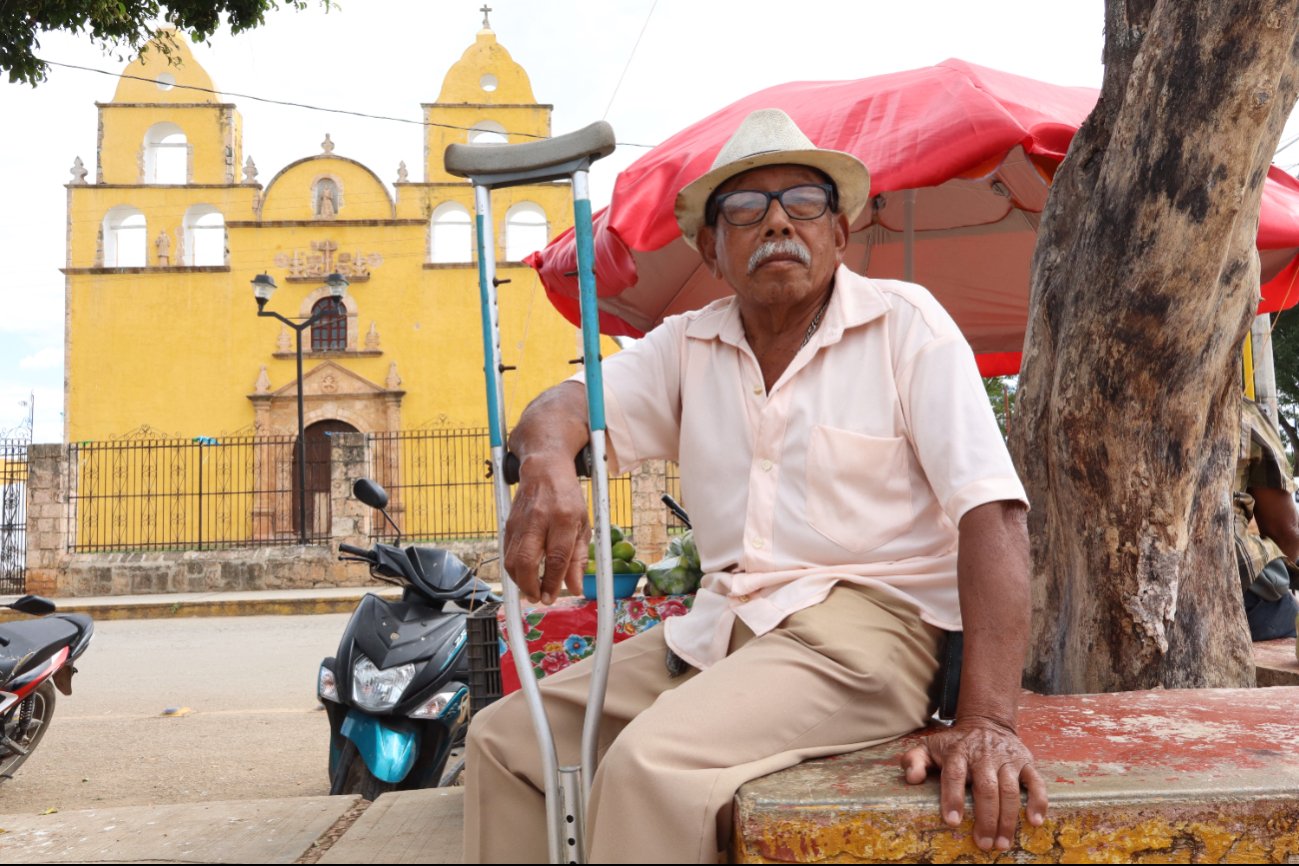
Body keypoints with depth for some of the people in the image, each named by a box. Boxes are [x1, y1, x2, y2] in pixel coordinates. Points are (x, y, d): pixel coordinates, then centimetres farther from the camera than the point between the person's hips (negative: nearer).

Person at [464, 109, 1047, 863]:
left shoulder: (905, 325, -6)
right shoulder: (689, 344, 10)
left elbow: (991, 514, -15)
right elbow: (568, 405, -1)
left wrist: (989, 722, -26)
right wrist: (548, 467, -29)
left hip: (867, 621, -6)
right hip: (718, 630, 6)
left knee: (652, 763, -30)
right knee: (504, 738, 4)